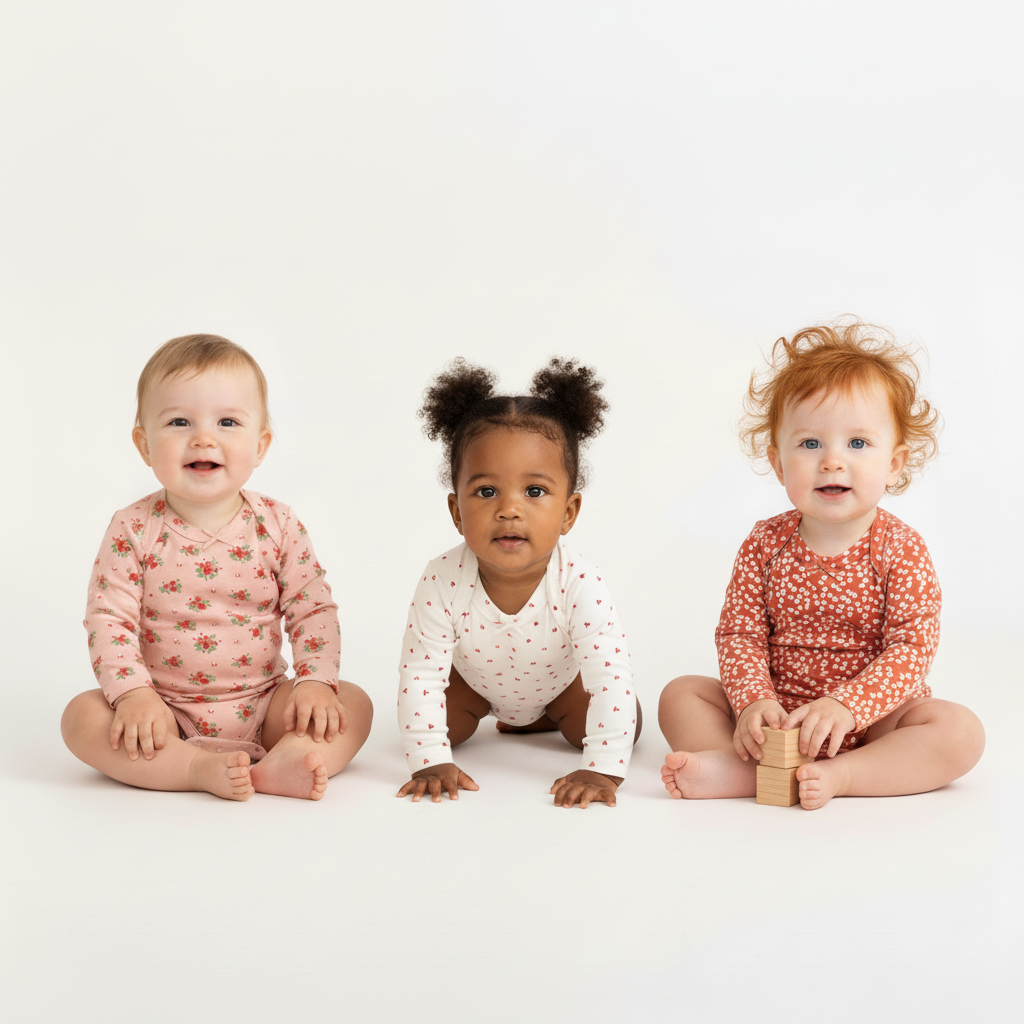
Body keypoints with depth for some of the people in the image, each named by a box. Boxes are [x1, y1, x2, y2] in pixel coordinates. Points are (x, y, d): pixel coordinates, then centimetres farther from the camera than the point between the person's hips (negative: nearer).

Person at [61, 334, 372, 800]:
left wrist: (316, 682, -16)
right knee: (82, 717, -26)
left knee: (354, 703, -16)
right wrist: (132, 692, -25)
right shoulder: (133, 530, -7)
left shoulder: (278, 525, -4)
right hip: (164, 714, -1)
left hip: (262, 706, 2)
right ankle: (200, 768, -35)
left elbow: (315, 610, -1)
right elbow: (108, 619, -10)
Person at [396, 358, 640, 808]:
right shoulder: (442, 582, -38)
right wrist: (430, 762, -36)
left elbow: (612, 680, -42)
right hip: (475, 678, 1)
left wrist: (601, 770, -47)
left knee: (625, 725, -11)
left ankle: (547, 717, 23)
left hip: (559, 679, -1)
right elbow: (419, 676, -31)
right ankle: (488, 713, 25)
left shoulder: (581, 585, -42)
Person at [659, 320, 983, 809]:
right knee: (681, 694, -10)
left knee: (960, 732, -26)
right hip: (779, 712, 2)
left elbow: (911, 648, -17)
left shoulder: (900, 550, -11)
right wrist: (754, 700, -24)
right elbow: (739, 633, -5)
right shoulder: (765, 545, -4)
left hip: (872, 716, -2)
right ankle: (745, 769, -33)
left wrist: (845, 705, -31)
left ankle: (838, 776, -34)